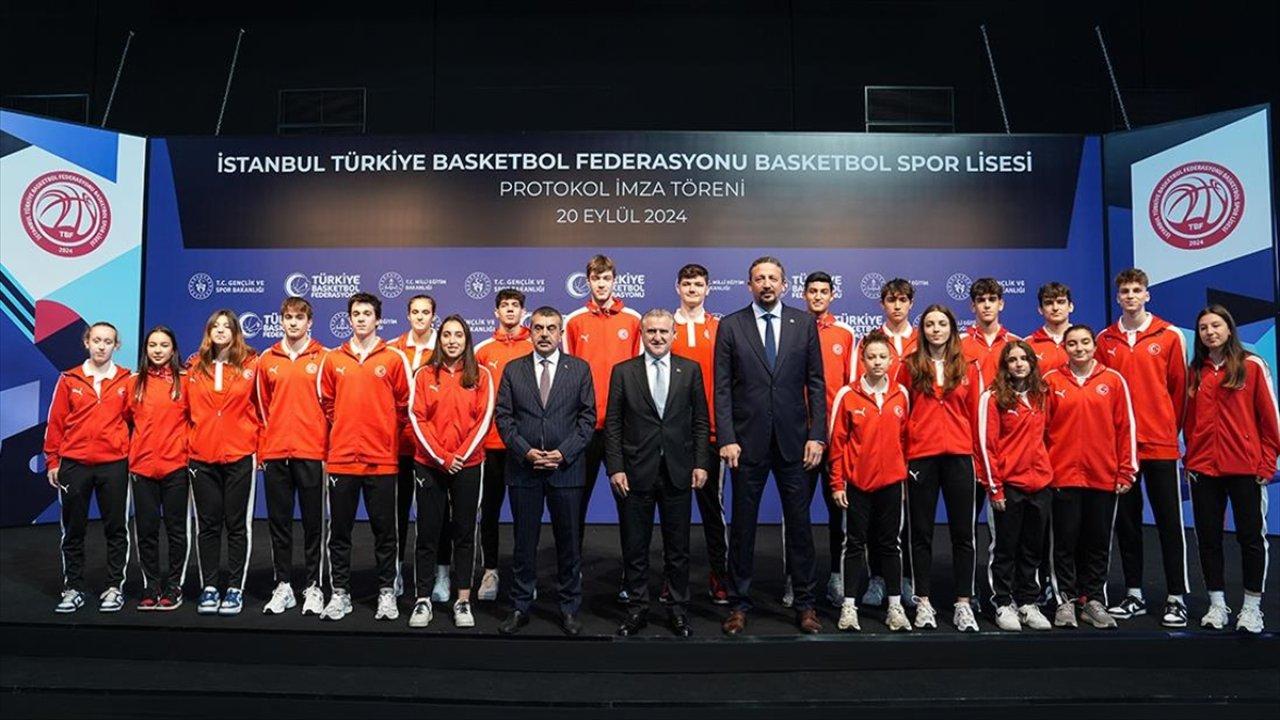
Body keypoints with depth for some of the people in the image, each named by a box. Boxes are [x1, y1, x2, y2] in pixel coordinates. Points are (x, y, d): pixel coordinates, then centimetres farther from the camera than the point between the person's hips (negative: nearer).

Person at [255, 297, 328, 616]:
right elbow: (262, 407, 14)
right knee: (279, 522, 9)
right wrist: (262, 446, 8)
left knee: (314, 523, 3)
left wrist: (328, 446, -3)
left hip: (311, 453, -3)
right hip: (275, 454, 3)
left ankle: (314, 587, 13)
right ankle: (283, 586, 20)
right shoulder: (267, 360, 9)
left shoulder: (323, 358, 1)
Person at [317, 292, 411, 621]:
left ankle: (387, 592, 16)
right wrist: (342, 432, 10)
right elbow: (326, 403, 15)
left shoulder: (394, 359, 0)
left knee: (384, 529, 5)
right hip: (341, 458, 2)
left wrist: (386, 434, 5)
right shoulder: (333, 359, 7)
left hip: (382, 459, -2)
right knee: (339, 530, 8)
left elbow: (404, 406, 4)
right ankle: (340, 592, 20)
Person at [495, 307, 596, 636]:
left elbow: (587, 417, 1)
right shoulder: (513, 370, 7)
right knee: (524, 542, 8)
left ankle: (569, 608, 19)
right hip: (523, 469, 1)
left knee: (569, 542, 7)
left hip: (566, 469, 0)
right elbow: (503, 417, 3)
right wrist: (525, 451, -10)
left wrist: (564, 453, -10)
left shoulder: (579, 369, 4)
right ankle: (520, 607, 19)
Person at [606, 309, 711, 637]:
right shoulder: (623, 371, 3)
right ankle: (637, 609, 21)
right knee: (634, 548, 8)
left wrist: (701, 463, -2)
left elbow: (701, 421, 5)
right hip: (636, 472, 0)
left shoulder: (690, 370, 5)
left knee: (678, 548, 9)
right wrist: (615, 468, -6)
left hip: (678, 472, 1)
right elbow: (612, 423, 1)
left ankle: (678, 609, 22)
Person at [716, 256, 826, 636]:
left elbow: (816, 383, 5)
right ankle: (740, 604, 20)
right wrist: (726, 438, -8)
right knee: (742, 525, 7)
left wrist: (817, 435, -3)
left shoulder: (804, 323, 6)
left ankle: (804, 604, 20)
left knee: (799, 523, 8)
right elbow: (722, 388, -1)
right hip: (748, 441, -1)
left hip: (793, 440, 1)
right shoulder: (730, 325, 2)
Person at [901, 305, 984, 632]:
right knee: (920, 532, 6)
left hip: (959, 457, 1)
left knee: (963, 533, 4)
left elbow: (975, 415, 9)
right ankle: (923, 602, 15)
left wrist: (980, 457, 4)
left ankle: (963, 604, 13)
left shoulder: (968, 368, 9)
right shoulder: (910, 366, 5)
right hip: (920, 457, -1)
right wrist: (901, 457, -2)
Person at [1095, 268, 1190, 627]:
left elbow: (1178, 387, 3)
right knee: (1126, 520, 9)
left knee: (1169, 520, 1)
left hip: (1160, 443, -2)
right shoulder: (1105, 340, 6)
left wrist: (1170, 428, 4)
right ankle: (1134, 594, 19)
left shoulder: (1169, 336, 1)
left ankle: (1176, 598, 10)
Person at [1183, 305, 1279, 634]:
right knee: (1208, 537, 7)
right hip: (1202, 469, 3)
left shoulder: (1252, 366, 0)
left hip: (1246, 467, -3)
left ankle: (1252, 607, 14)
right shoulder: (1195, 372, 9)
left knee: (1251, 536, 4)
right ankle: (1217, 604, 18)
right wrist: (1190, 458, 5)